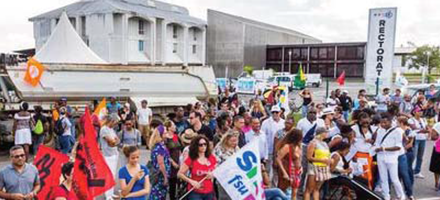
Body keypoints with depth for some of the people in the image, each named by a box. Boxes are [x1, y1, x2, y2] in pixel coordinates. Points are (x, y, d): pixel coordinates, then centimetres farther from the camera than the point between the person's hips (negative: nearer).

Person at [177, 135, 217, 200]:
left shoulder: (212, 158, 2)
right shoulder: (191, 159, -8)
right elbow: (179, 174, -6)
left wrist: (213, 175, -9)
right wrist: (191, 181, -19)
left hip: (209, 192, 4)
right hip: (195, 192, -4)